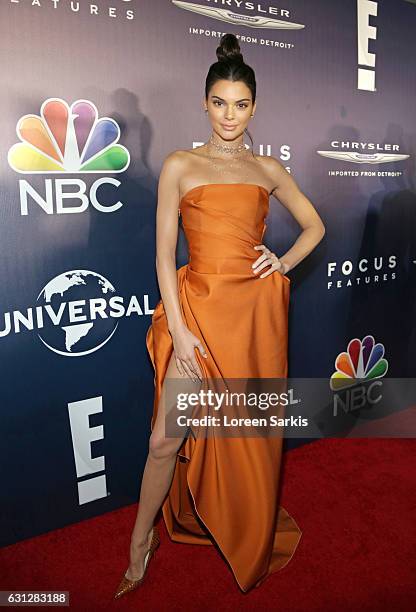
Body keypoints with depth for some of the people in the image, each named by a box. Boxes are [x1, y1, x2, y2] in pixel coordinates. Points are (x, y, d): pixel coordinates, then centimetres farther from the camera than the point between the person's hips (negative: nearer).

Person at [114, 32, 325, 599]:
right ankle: (142, 542, 26)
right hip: (201, 304, -2)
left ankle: (253, 538, 40)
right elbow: (164, 253, -3)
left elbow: (315, 225, 21)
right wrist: (178, 329, -10)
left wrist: (285, 262, 1)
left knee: (250, 431, 13)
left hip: (258, 307, 3)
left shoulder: (268, 168, 11)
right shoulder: (180, 165, 3)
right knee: (167, 439, -1)